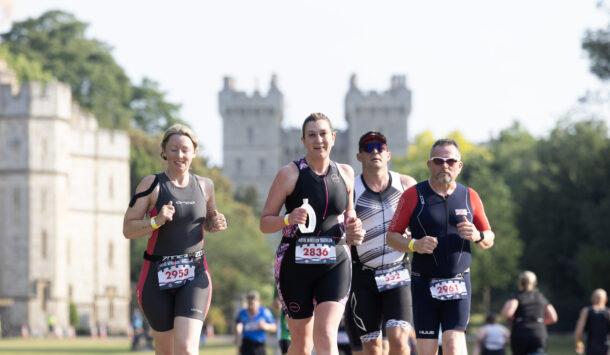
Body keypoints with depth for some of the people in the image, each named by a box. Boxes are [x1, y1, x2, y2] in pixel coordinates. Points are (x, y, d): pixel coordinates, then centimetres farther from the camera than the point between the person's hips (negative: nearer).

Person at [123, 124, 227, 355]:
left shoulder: (204, 186, 8)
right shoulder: (152, 184, -2)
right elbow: (128, 229, -4)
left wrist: (216, 224, 3)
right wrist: (156, 221, -21)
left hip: (194, 275, 1)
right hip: (158, 275, -1)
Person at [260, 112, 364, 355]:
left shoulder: (345, 174, 8)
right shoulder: (289, 174, -2)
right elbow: (265, 223, -1)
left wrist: (352, 227, 2)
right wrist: (288, 219, -22)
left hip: (335, 263, 1)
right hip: (295, 263, -1)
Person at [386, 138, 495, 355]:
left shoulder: (470, 197, 8)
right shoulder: (413, 195, 0)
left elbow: (489, 240, 15)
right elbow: (392, 236, 3)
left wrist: (477, 236, -8)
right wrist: (414, 245, -17)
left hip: (458, 284, 1)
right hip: (424, 284, -1)